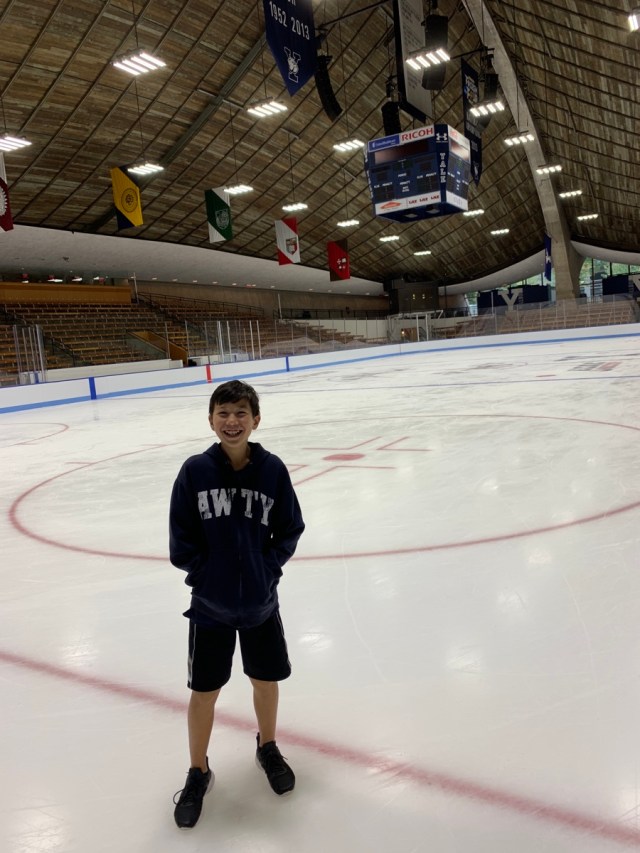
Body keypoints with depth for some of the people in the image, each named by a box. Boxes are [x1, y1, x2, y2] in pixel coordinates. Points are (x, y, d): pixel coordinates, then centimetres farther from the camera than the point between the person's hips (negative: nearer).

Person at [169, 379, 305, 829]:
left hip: (260, 600, 1)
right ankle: (198, 773, 34)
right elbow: (181, 539, -6)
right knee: (204, 691, 10)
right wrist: (206, 574, -11)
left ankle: (268, 747, 46)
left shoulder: (272, 469, -10)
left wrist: (266, 568, -10)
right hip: (210, 604, -1)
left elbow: (290, 530, -2)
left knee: (267, 679, 17)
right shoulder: (196, 470, -12)